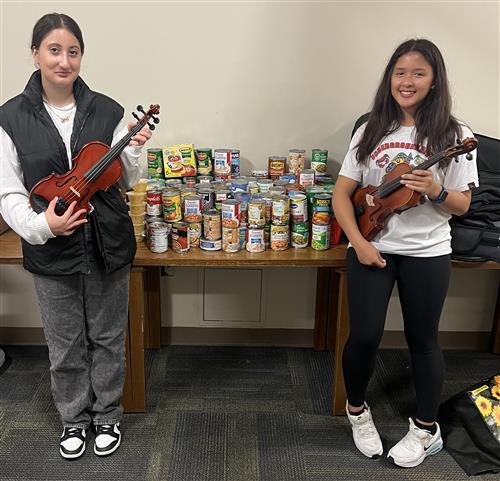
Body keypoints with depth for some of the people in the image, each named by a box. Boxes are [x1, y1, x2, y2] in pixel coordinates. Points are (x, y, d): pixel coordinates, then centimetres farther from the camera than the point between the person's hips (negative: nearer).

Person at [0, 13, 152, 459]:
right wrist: (39, 225, -21)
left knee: (108, 338, 15)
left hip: (107, 244, 1)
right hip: (51, 251, 0)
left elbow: (125, 182, 3)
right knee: (65, 345, 15)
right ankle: (74, 418, 39)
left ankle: (107, 415, 38)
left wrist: (133, 152, -16)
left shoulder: (107, 111, -3)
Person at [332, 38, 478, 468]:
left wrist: (436, 191, -23)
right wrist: (358, 242, -10)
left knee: (422, 338, 10)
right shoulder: (371, 130, 2)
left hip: (427, 253, -1)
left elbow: (462, 205, -1)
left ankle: (427, 429, 30)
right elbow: (342, 193, 3)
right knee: (364, 336, -1)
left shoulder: (453, 134, -4)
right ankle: (357, 410, 28)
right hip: (371, 248, 1)